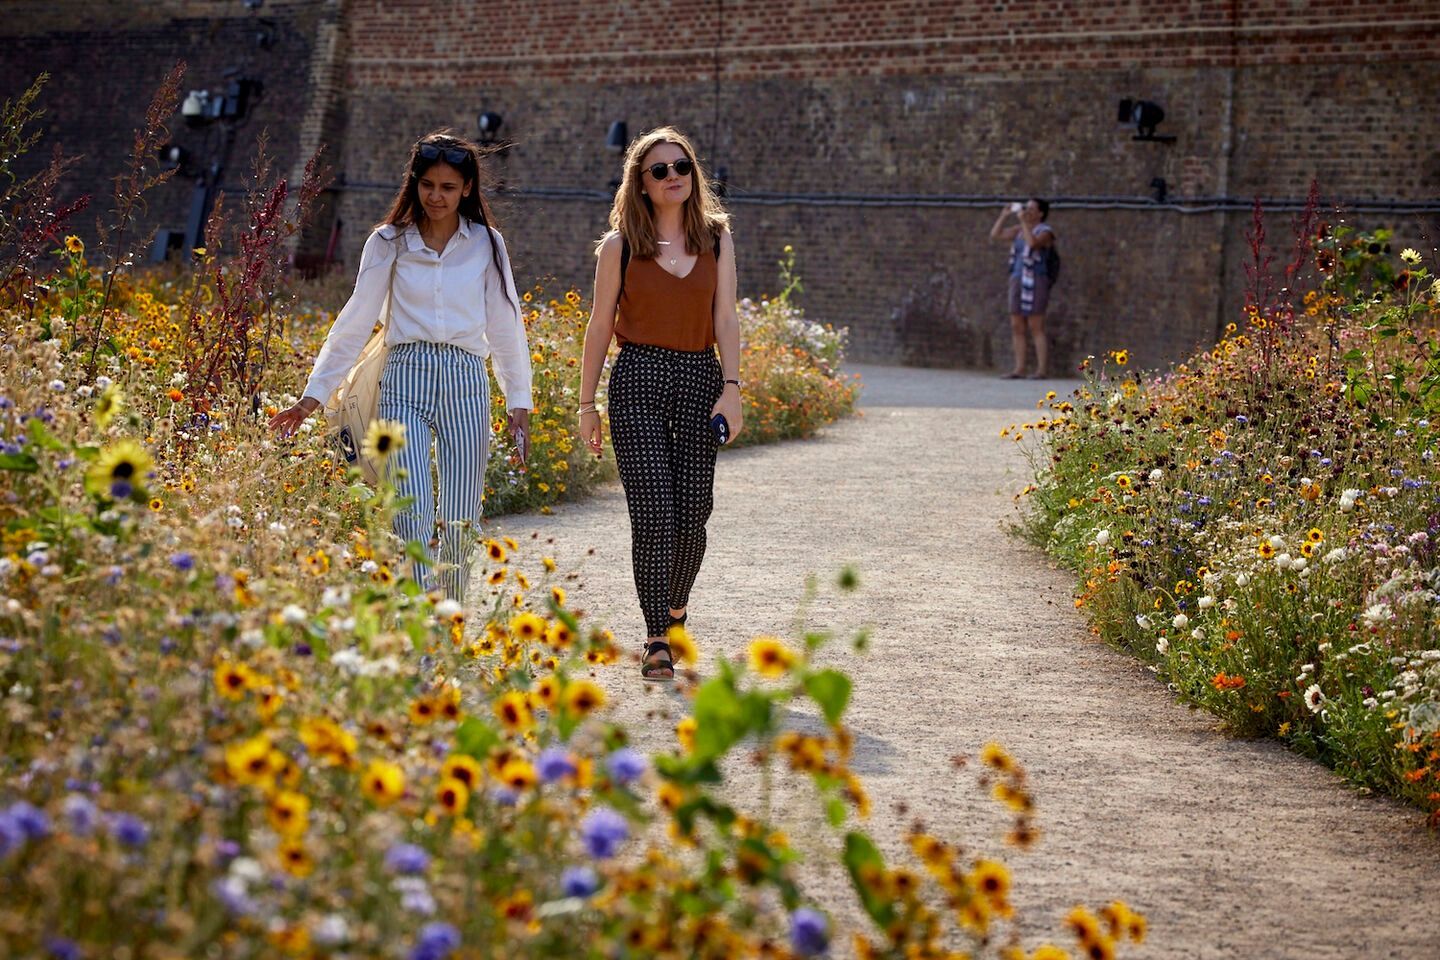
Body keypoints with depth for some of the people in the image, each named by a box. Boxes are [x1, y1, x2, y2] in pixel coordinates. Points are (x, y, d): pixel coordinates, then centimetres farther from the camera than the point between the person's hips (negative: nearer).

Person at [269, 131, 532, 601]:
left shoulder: (486, 244, 9)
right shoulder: (390, 242, 7)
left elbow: (505, 326, 12)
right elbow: (355, 322, 8)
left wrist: (519, 402, 8)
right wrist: (313, 396, 4)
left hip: (465, 384, 1)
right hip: (404, 381, -1)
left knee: (460, 524, 0)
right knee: (413, 520, -14)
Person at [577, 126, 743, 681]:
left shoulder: (717, 240, 9)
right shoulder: (620, 246, 3)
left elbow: (725, 319, 4)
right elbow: (601, 325, 6)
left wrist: (731, 388, -7)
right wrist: (587, 403, 5)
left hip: (700, 377, 2)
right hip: (638, 380, -2)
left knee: (693, 510, 2)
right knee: (654, 510, -11)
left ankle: (675, 607, 30)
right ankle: (657, 641, -7)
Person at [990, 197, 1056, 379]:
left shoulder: (1044, 232, -5)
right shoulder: (1019, 230, 15)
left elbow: (1032, 243, -25)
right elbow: (995, 235, 14)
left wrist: (1023, 221, -19)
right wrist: (1004, 215, 6)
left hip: (1035, 281, -7)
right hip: (1017, 280, 7)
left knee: (1036, 328, -7)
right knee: (1017, 327, 5)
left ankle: (1041, 369, -4)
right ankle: (1019, 369, 7)